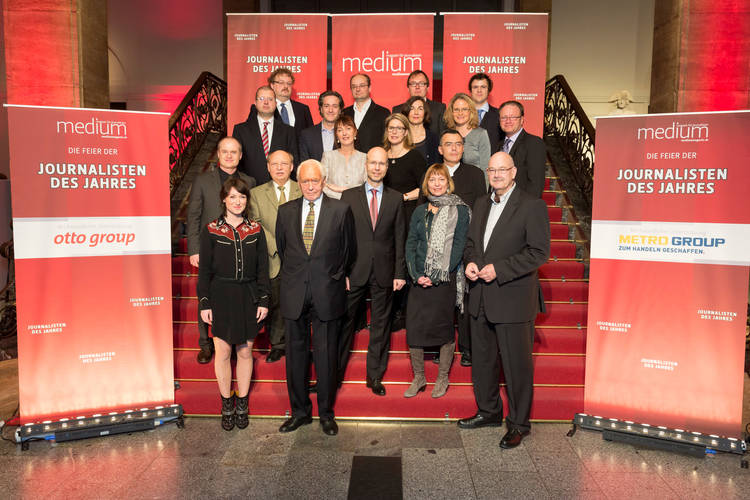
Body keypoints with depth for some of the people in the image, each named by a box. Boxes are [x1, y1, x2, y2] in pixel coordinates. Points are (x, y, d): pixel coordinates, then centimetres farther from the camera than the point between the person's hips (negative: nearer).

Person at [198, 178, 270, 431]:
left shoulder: (256, 230, 2)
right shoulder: (211, 230, -2)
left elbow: (263, 268, 4)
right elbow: (204, 269, 0)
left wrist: (263, 301, 0)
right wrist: (204, 303, -4)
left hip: (248, 297, 1)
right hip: (221, 297, -1)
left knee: (245, 352, 9)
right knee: (223, 352, 5)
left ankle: (242, 405, 24)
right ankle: (227, 405, 22)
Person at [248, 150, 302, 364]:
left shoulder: (303, 191, 5)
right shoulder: (256, 193, 7)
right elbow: (256, 225, -2)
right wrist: (276, 247, -13)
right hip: (272, 260, 1)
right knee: (275, 304, 9)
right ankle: (277, 344, 26)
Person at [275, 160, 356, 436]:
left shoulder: (340, 210, 0)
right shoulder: (286, 211, 6)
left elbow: (349, 249, 8)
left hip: (327, 293, -2)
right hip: (294, 294, 2)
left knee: (327, 355, 6)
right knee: (295, 353, 10)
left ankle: (326, 413, 22)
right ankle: (300, 410, 26)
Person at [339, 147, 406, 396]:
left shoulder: (396, 199, 6)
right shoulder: (349, 196, 4)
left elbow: (399, 238, 5)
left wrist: (400, 273, 0)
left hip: (383, 272, 1)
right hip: (354, 271, -1)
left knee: (381, 325, 8)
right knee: (344, 322, 6)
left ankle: (375, 376, 22)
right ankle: (335, 373, 21)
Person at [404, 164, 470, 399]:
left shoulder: (460, 210, -1)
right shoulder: (420, 211, 11)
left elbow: (458, 247, -7)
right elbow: (410, 244, 7)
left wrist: (438, 275, -13)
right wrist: (416, 274, -6)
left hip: (445, 279, -4)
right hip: (419, 279, 4)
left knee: (444, 326, 6)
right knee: (413, 327, 2)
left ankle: (442, 378, 22)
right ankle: (418, 377, 18)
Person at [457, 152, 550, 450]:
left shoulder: (532, 207, -9)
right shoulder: (481, 205, 13)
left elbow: (539, 252, -14)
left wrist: (499, 269, -20)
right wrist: (470, 262, -1)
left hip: (513, 299, -7)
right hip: (481, 297, 7)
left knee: (517, 364, 3)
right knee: (482, 358, 18)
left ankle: (518, 423, 21)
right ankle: (488, 412, 37)